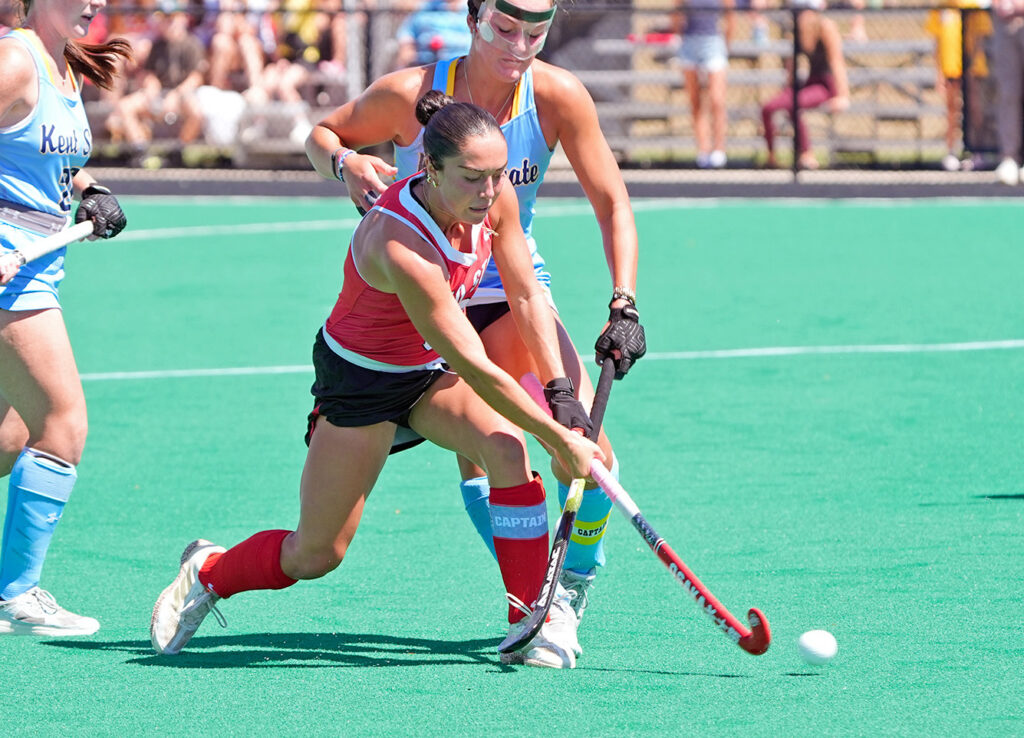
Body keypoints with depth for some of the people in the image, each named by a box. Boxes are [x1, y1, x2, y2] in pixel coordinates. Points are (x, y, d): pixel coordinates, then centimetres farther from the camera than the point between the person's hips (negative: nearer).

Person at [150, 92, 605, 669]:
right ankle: (206, 575, 33)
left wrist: (560, 392, -15)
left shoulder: (496, 197, -18)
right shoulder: (398, 247, -39)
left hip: (431, 370, 6)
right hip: (361, 377, -6)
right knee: (316, 555, 2)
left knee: (506, 445, -25)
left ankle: (532, 622, -17)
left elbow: (528, 297, -5)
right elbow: (474, 367, -35)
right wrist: (559, 439, -31)